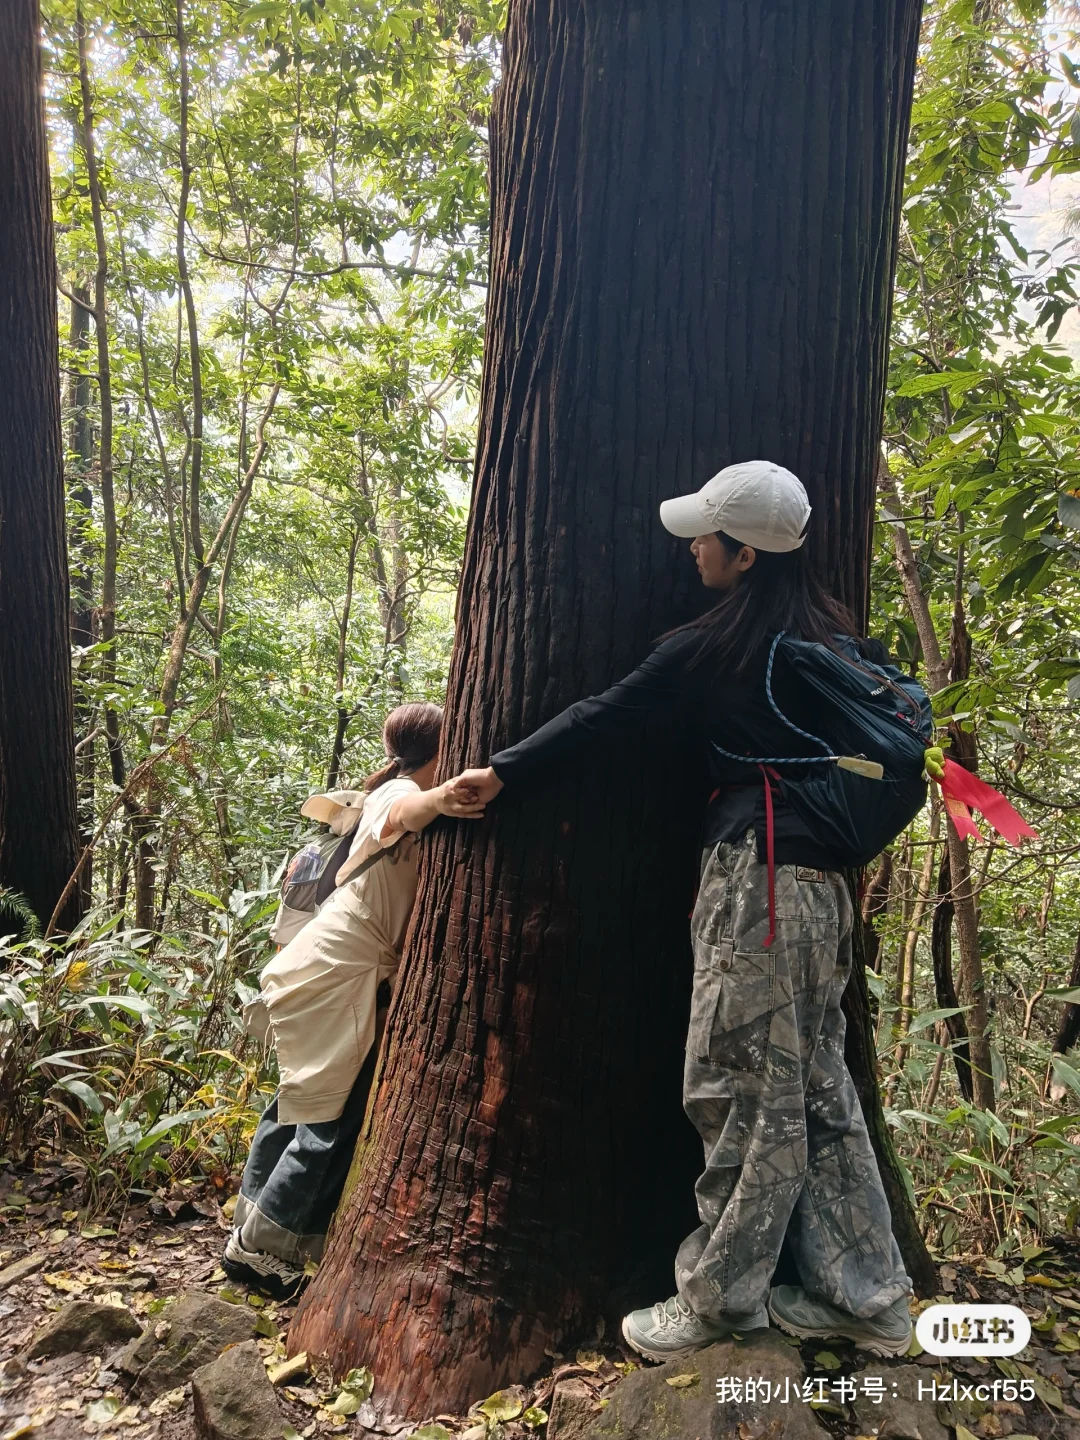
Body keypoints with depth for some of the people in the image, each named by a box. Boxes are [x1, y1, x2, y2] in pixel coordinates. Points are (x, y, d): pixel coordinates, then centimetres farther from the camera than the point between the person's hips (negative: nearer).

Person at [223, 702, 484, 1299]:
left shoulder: (396, 792, 16)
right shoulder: (401, 792, -15)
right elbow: (401, 817, -40)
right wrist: (439, 801, -62)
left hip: (335, 972, 10)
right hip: (336, 977, -10)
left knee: (303, 1103, 20)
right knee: (334, 1118, -4)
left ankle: (252, 1222, 34)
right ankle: (259, 1246, 7)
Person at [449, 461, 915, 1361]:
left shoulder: (715, 646, -6)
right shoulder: (837, 637, 13)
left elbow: (603, 714, -2)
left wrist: (502, 772, 7)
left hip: (758, 877, -8)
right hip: (824, 880, 8)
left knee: (743, 1092, 2)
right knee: (817, 1087, 14)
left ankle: (719, 1298, 16)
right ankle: (865, 1297, 24)